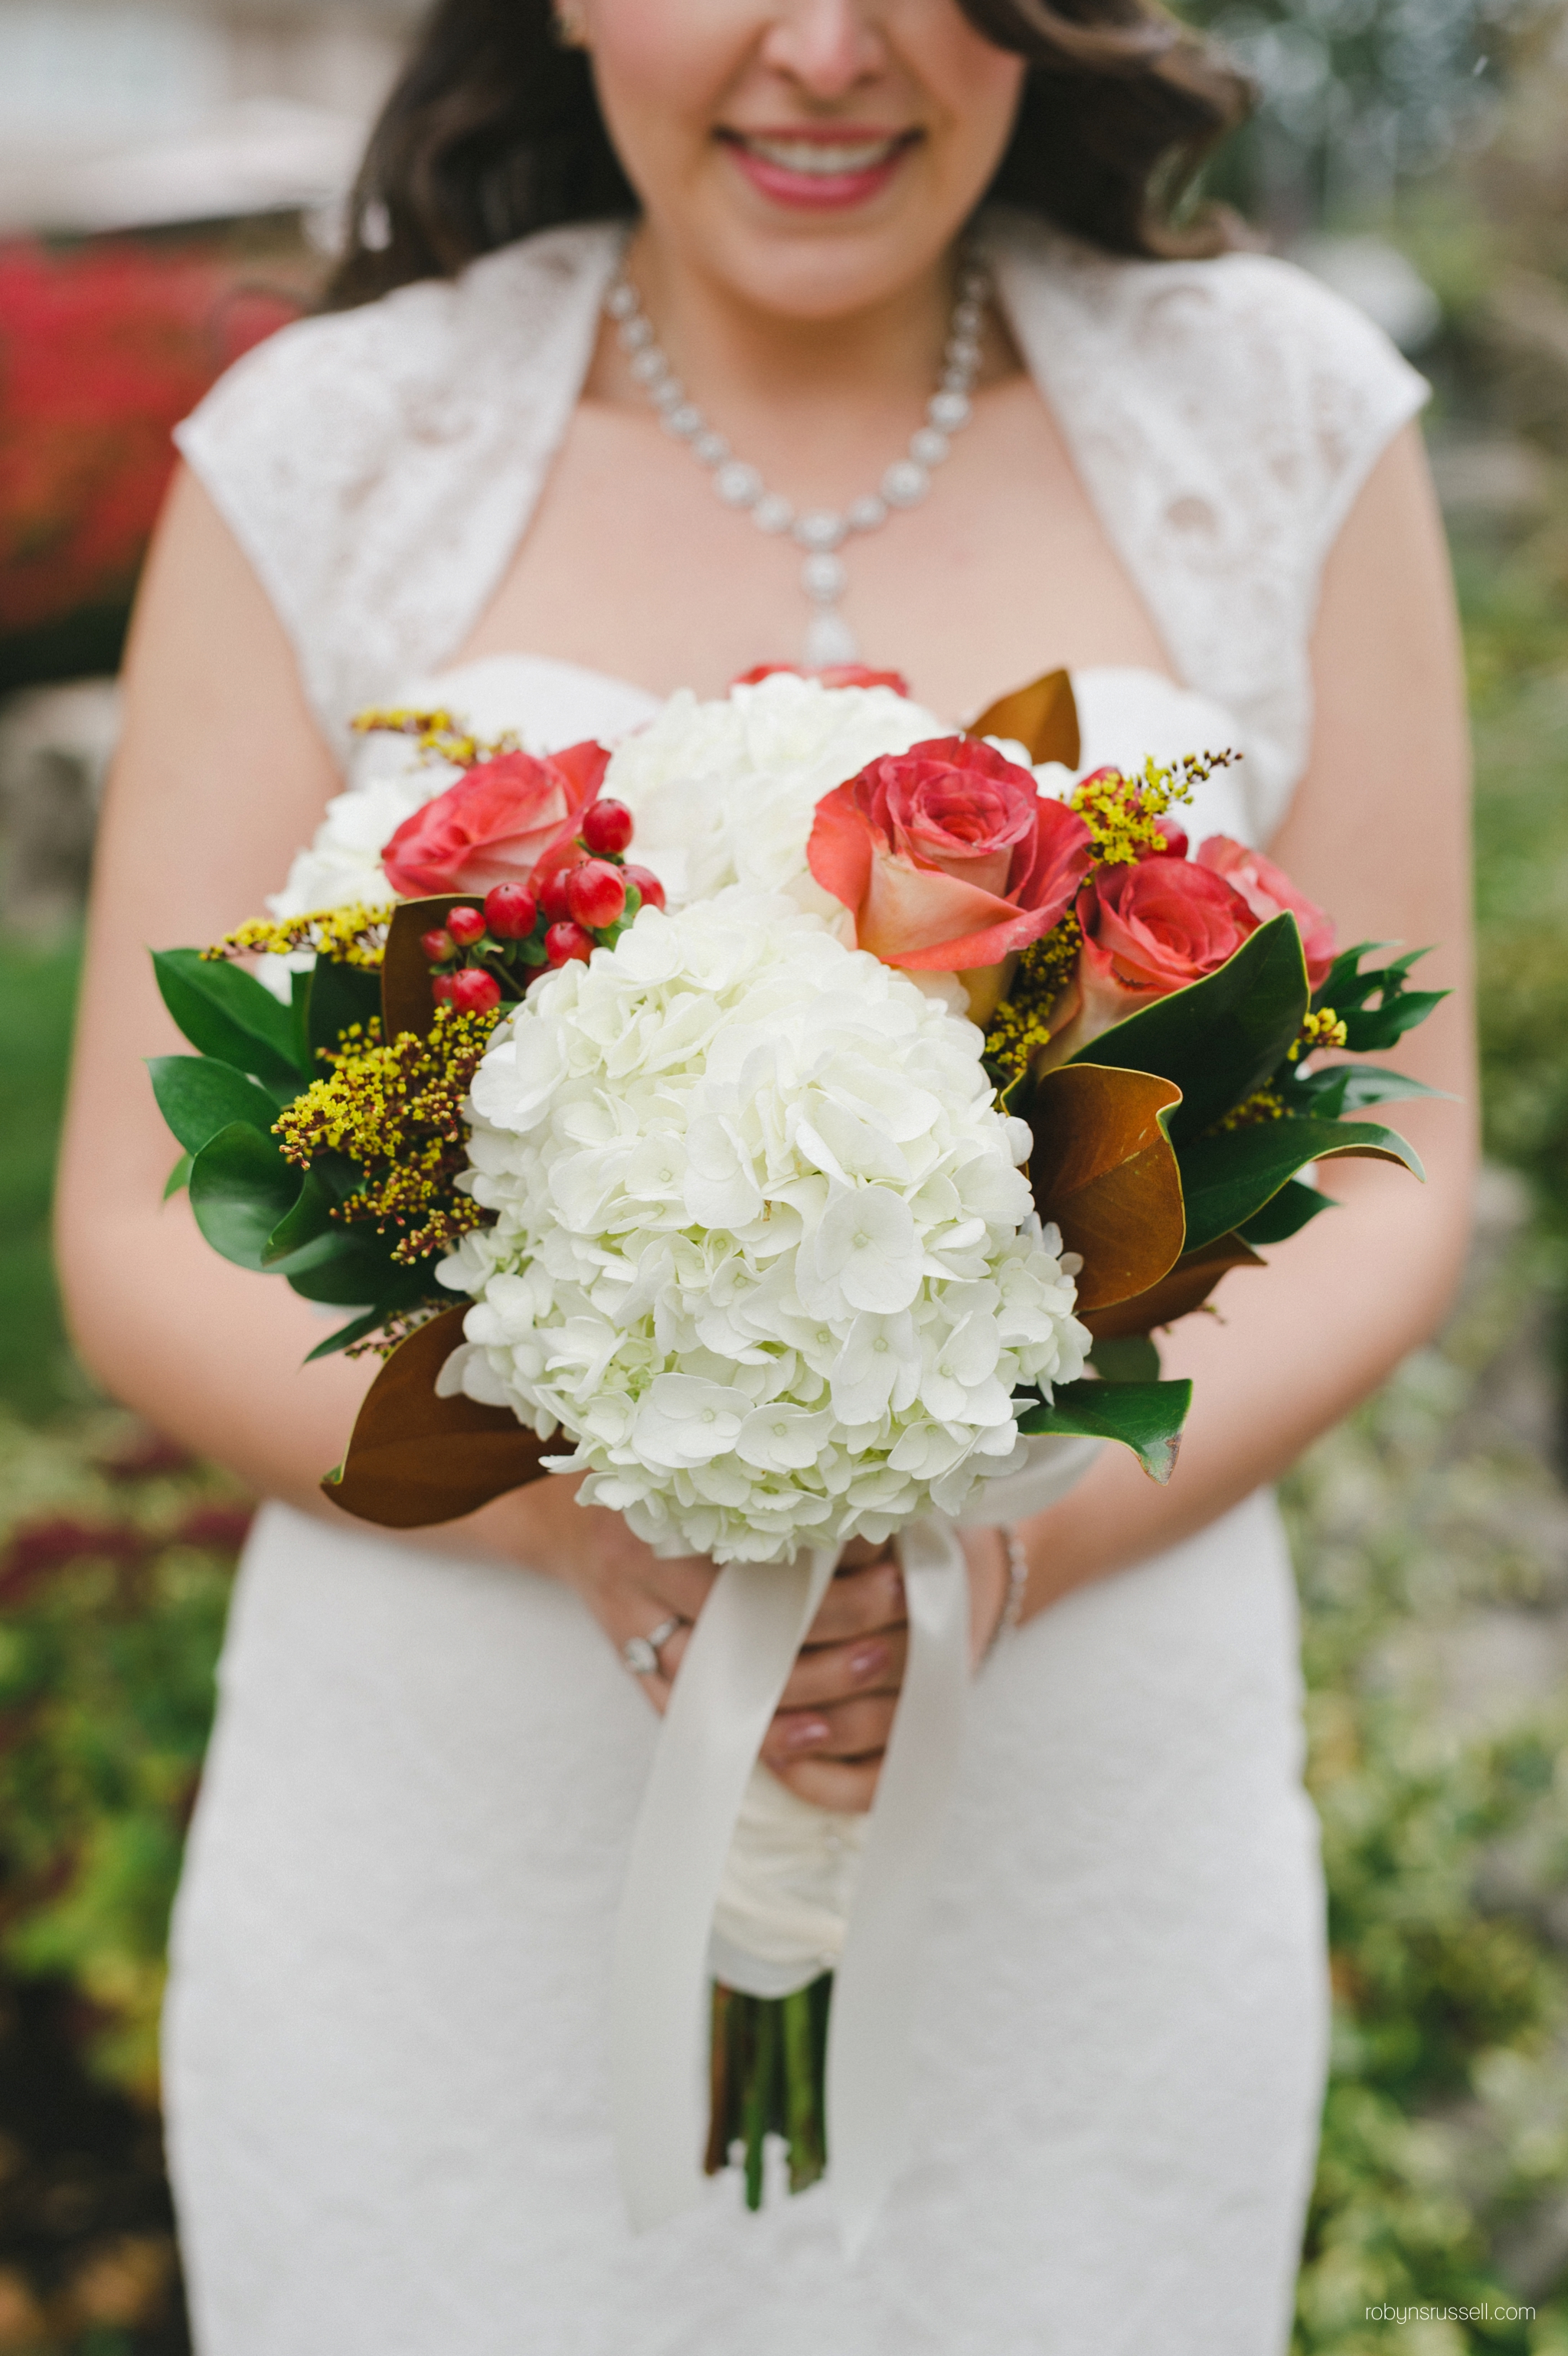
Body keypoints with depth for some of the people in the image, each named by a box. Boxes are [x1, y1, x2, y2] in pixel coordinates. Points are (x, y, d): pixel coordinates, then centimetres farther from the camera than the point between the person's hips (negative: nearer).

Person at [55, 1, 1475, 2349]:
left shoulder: (1282, 420, -4)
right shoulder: (322, 454, -5)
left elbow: (1381, 1186, 0)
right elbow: (143, 1234, -3)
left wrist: (1020, 1533, -18)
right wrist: (580, 1505, -21)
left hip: (1087, 1843, 1)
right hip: (451, 1861, 0)